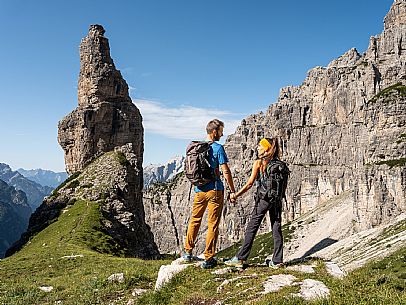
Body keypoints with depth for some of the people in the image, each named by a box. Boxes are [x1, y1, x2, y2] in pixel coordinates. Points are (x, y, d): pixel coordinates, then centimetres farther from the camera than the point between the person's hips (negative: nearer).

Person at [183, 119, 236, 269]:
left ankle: (188, 252, 26)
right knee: (213, 225, 2)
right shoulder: (218, 148, -10)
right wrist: (232, 190, -4)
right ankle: (208, 259, 5)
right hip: (215, 190, -5)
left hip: (199, 190, 5)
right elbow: (225, 171, -12)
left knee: (195, 220, 19)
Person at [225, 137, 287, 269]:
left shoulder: (259, 162, -6)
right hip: (277, 199, 5)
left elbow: (249, 183, -9)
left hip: (263, 198, -5)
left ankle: (240, 258, 4)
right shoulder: (279, 164, 8)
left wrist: (236, 195, -3)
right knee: (276, 229, 9)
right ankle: (277, 261, 13)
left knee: (251, 228, 1)